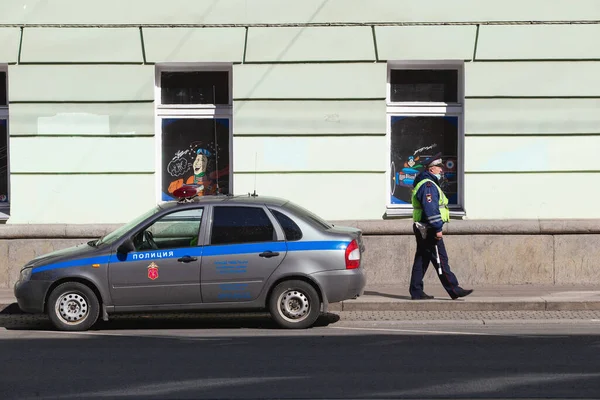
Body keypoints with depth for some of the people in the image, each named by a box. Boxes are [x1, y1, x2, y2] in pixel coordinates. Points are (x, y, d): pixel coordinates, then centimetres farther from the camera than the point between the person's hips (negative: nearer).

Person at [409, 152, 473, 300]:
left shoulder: (427, 184, 20)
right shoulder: (428, 185, -15)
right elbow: (430, 209, -23)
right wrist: (437, 228, -24)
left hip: (422, 230, 11)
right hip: (429, 230, -11)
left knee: (421, 260, 10)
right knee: (441, 260, -8)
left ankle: (416, 292, 11)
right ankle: (454, 290, -6)